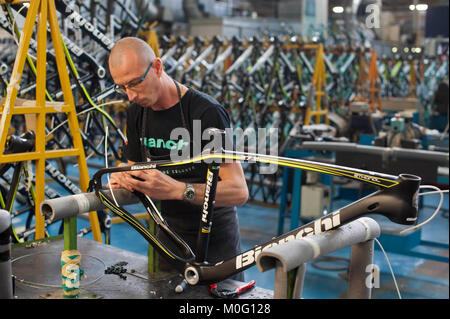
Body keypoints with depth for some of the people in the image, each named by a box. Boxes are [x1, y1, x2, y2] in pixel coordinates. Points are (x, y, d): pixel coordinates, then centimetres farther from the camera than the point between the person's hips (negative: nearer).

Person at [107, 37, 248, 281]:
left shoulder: (206, 112, -20)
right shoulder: (136, 113, 1)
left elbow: (239, 191, -24)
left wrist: (177, 189, -36)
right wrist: (124, 181, -13)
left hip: (214, 243, -5)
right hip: (166, 238, 5)